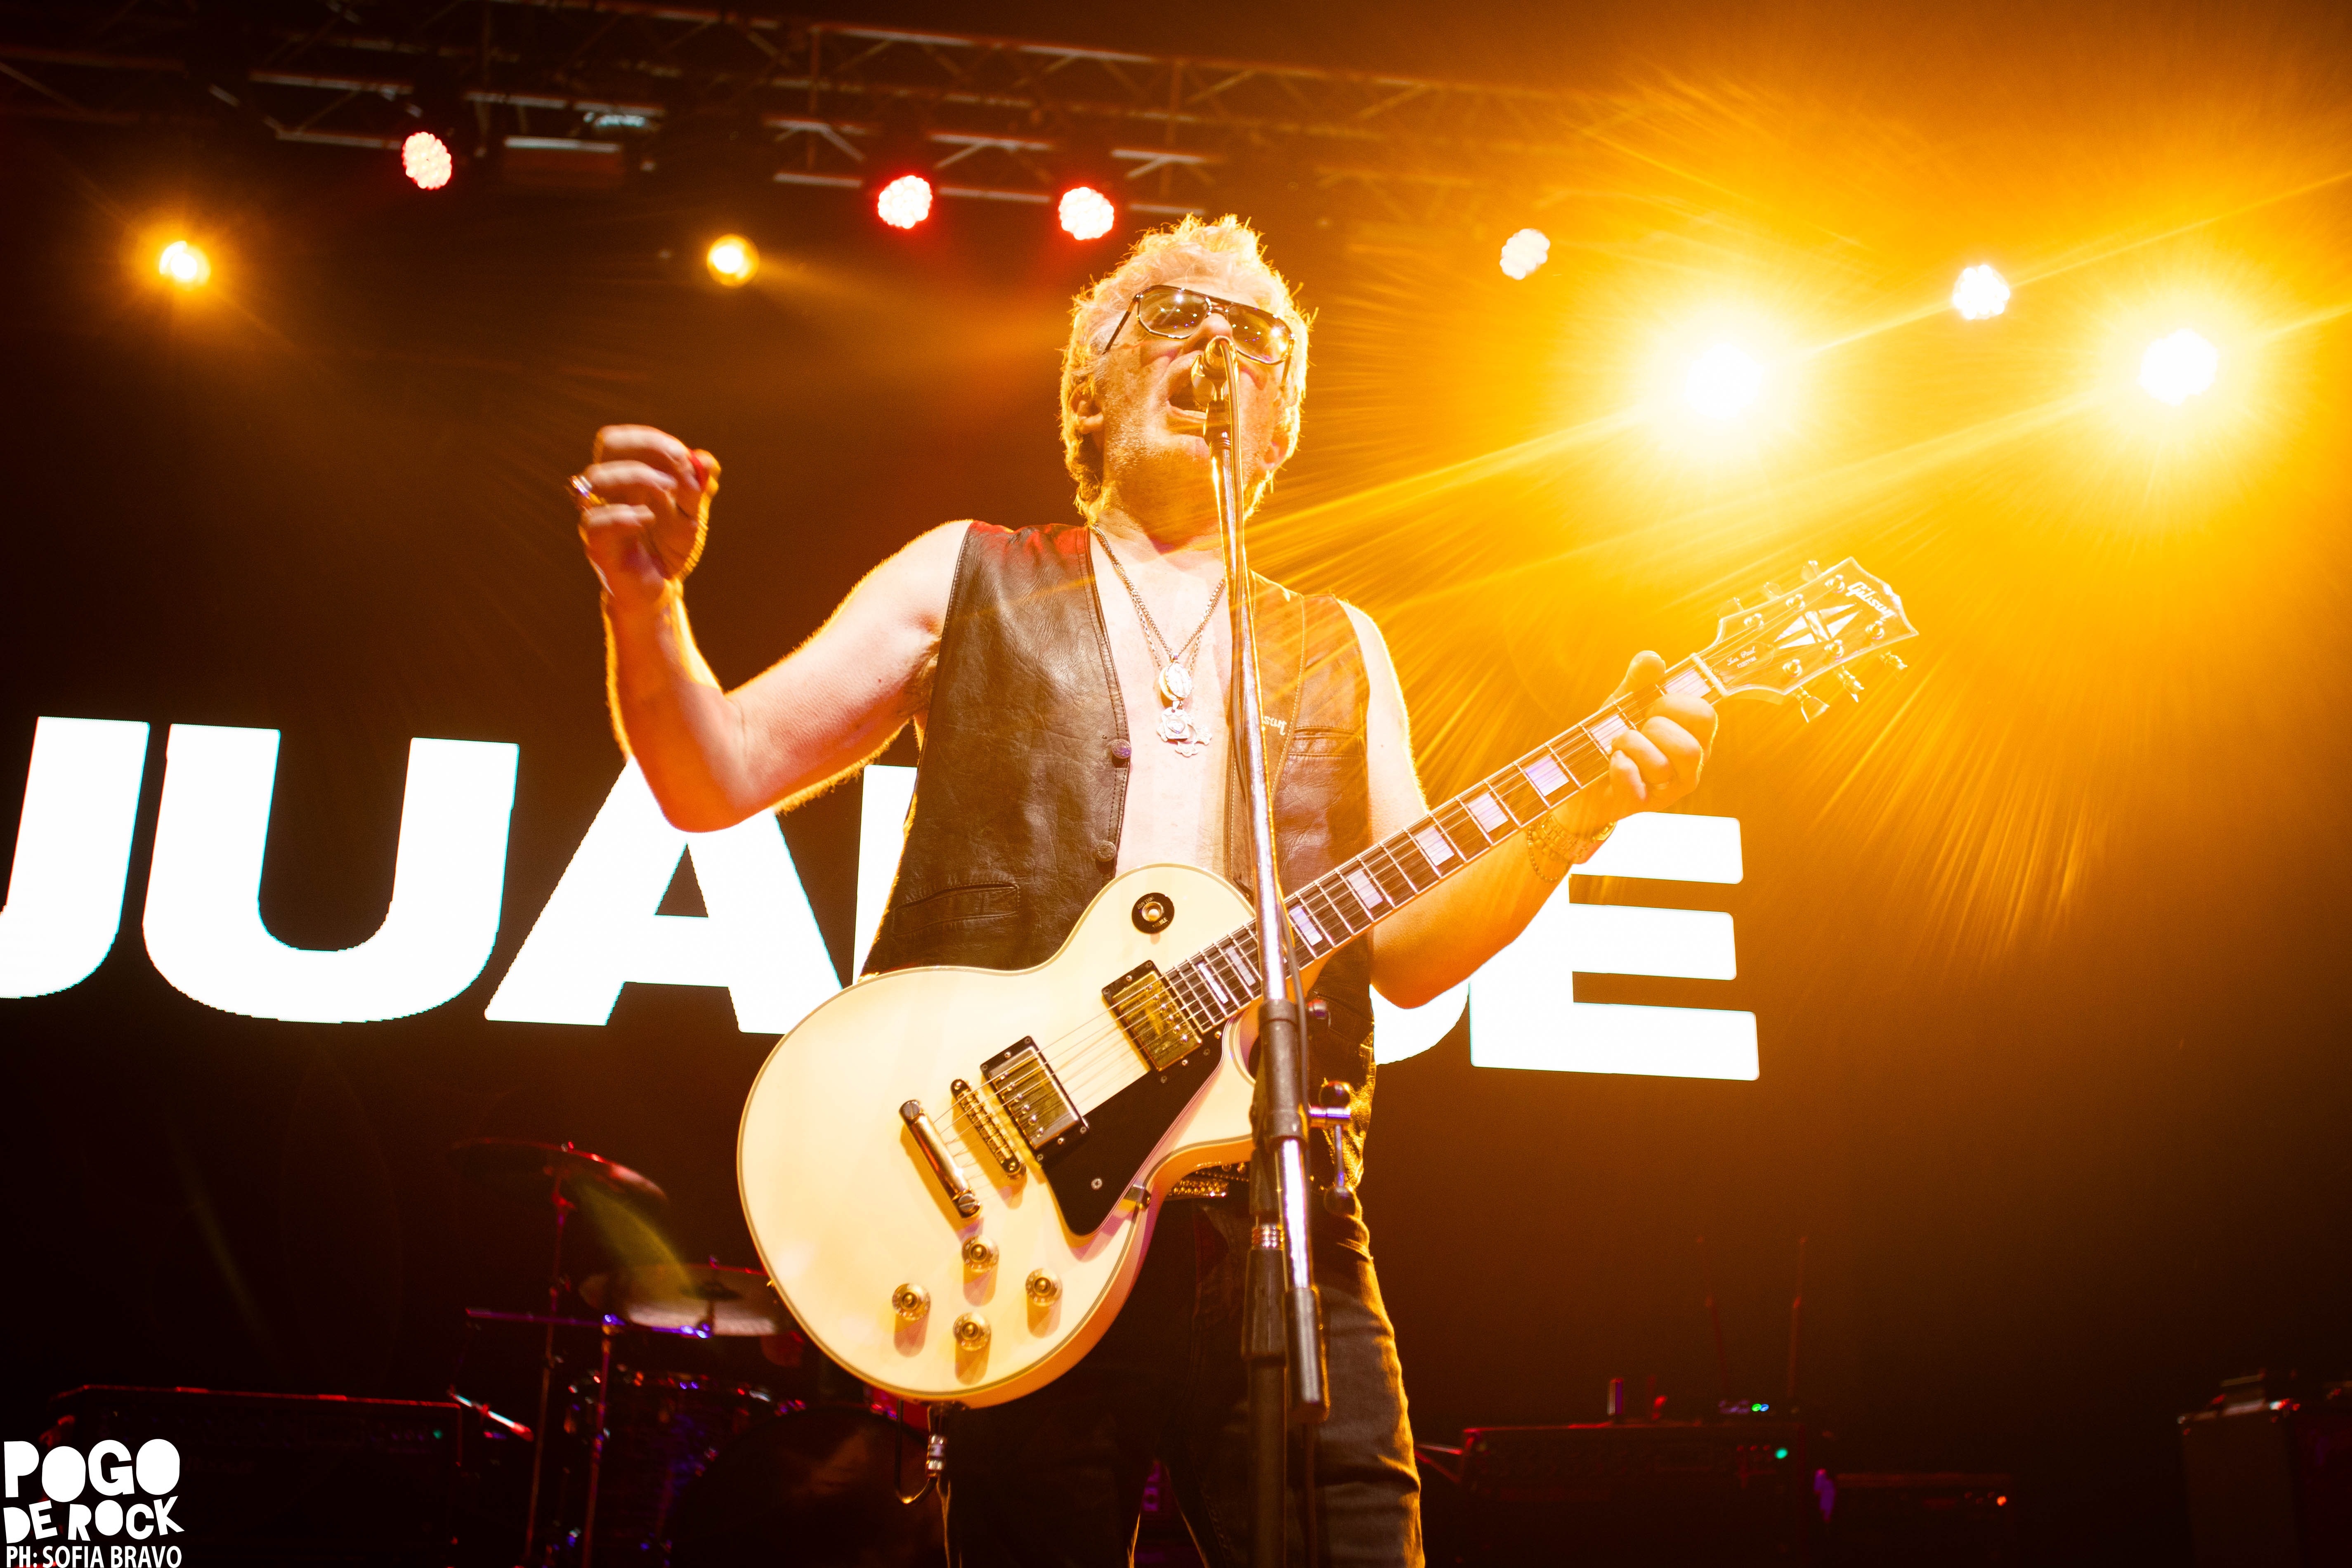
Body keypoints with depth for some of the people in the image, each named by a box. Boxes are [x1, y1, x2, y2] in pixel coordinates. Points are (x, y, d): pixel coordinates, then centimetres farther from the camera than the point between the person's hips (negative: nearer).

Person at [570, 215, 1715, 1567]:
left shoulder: (1341, 651, 20)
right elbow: (715, 775, 6)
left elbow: (1410, 952, 13)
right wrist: (648, 601, -13)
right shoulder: (970, 579, 13)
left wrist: (1573, 819, -3)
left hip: (1281, 1216, 2)